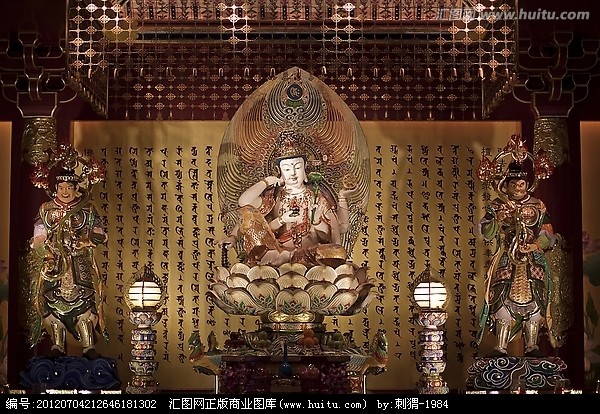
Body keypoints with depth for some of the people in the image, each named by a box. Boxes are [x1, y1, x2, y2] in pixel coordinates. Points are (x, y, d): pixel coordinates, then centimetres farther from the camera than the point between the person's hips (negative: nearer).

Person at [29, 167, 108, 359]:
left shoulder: (87, 209, 7)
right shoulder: (46, 209, 11)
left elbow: (100, 234, 6)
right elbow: (38, 239, 7)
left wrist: (85, 241, -13)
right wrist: (46, 253, -11)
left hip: (81, 265, -1)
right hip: (54, 263, 2)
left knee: (83, 300, -11)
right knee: (53, 300, -5)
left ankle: (89, 346, -10)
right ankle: (57, 346, 3)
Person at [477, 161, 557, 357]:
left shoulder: (537, 206, 8)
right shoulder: (497, 206, 7)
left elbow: (548, 234, 5)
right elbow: (486, 234, 0)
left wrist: (535, 245, -14)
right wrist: (498, 220, -18)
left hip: (533, 261, 1)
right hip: (506, 261, -1)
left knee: (532, 300, -4)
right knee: (504, 299, -9)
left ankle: (532, 346, 2)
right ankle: (501, 347, -8)